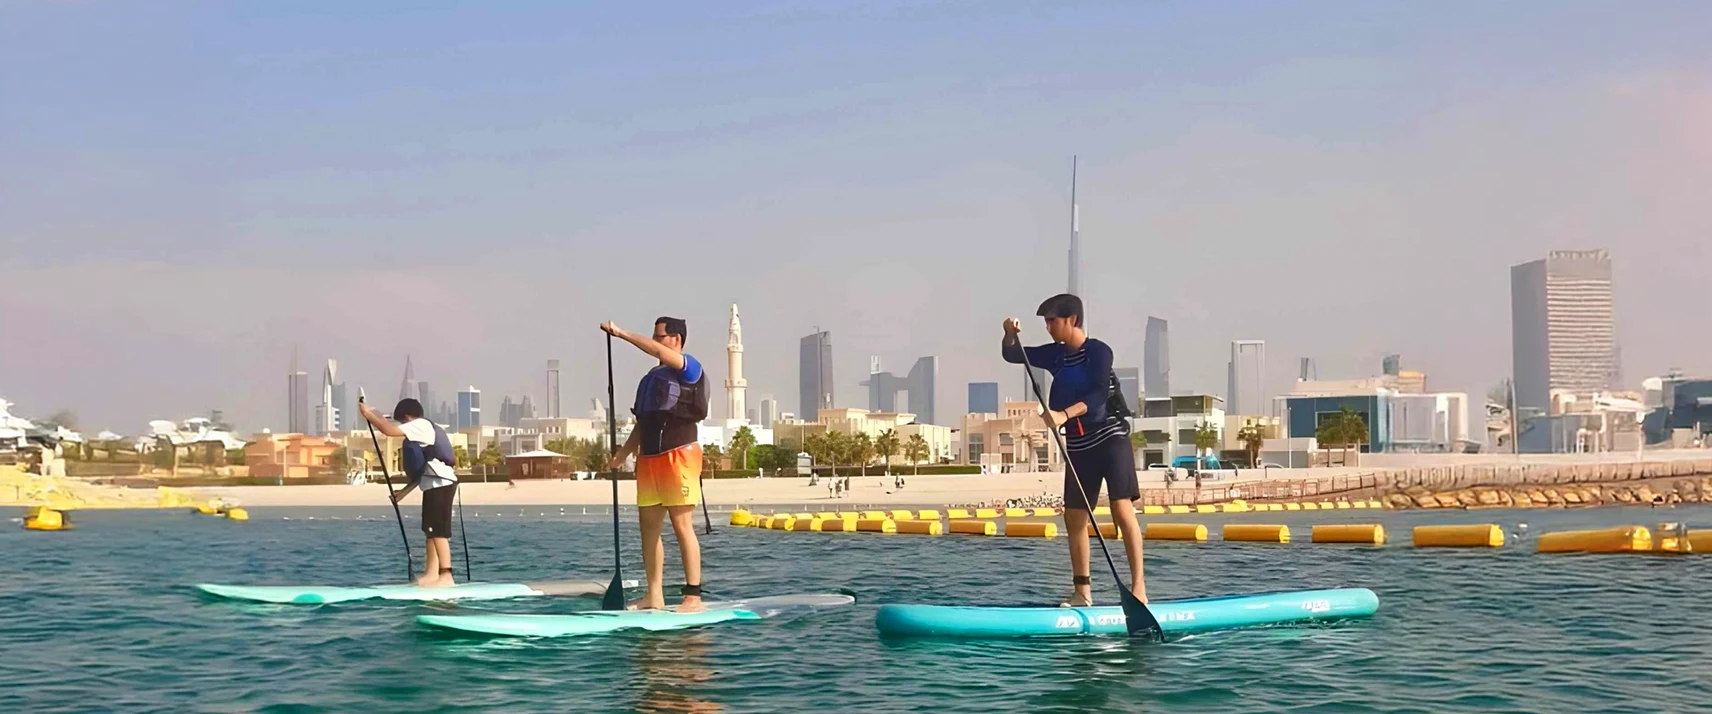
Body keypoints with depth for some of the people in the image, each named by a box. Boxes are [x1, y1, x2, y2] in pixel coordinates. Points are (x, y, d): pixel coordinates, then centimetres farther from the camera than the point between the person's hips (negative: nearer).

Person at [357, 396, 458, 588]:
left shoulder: (420, 425, -4)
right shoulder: (424, 431, 25)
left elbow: (390, 430, -18)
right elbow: (422, 471, 24)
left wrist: (369, 414, -7)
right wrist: (404, 491, 24)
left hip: (441, 484, -10)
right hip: (436, 485, 10)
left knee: (439, 531, -13)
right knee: (431, 530, 12)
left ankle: (446, 576, -17)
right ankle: (432, 573, 13)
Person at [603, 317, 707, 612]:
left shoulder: (690, 368, -3)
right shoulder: (650, 378, 21)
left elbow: (657, 351, -21)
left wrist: (621, 334, -19)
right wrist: (624, 451, 9)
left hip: (679, 455, -8)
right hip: (649, 458, 8)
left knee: (682, 525, -10)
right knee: (649, 527, 7)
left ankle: (693, 597, -9)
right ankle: (654, 597, 12)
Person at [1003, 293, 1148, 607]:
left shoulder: (1098, 351, -11)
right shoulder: (1056, 355, 9)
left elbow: (1099, 396, -22)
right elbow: (1013, 355, 14)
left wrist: (1065, 414, -35)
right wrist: (1011, 335, -7)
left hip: (1109, 437, -7)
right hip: (1078, 445, 7)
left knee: (1122, 508, -14)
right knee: (1074, 516, 5)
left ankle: (1138, 586, -14)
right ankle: (1082, 590, 12)